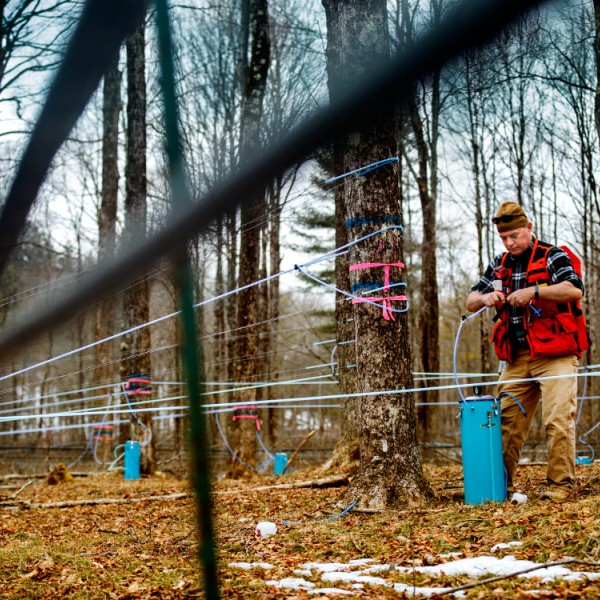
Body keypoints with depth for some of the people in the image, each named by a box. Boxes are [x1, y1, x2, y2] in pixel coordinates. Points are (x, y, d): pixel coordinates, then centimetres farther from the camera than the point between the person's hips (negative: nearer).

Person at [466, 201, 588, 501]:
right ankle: (500, 484, 12)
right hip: (517, 360, 6)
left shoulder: (552, 257, -2)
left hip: (555, 356, -5)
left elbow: (574, 289, -19)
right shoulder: (499, 266, 16)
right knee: (506, 422, 4)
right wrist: (485, 298, -5)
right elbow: (470, 302, 18)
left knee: (558, 421, -12)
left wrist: (534, 291, -25)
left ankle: (561, 483, -2)